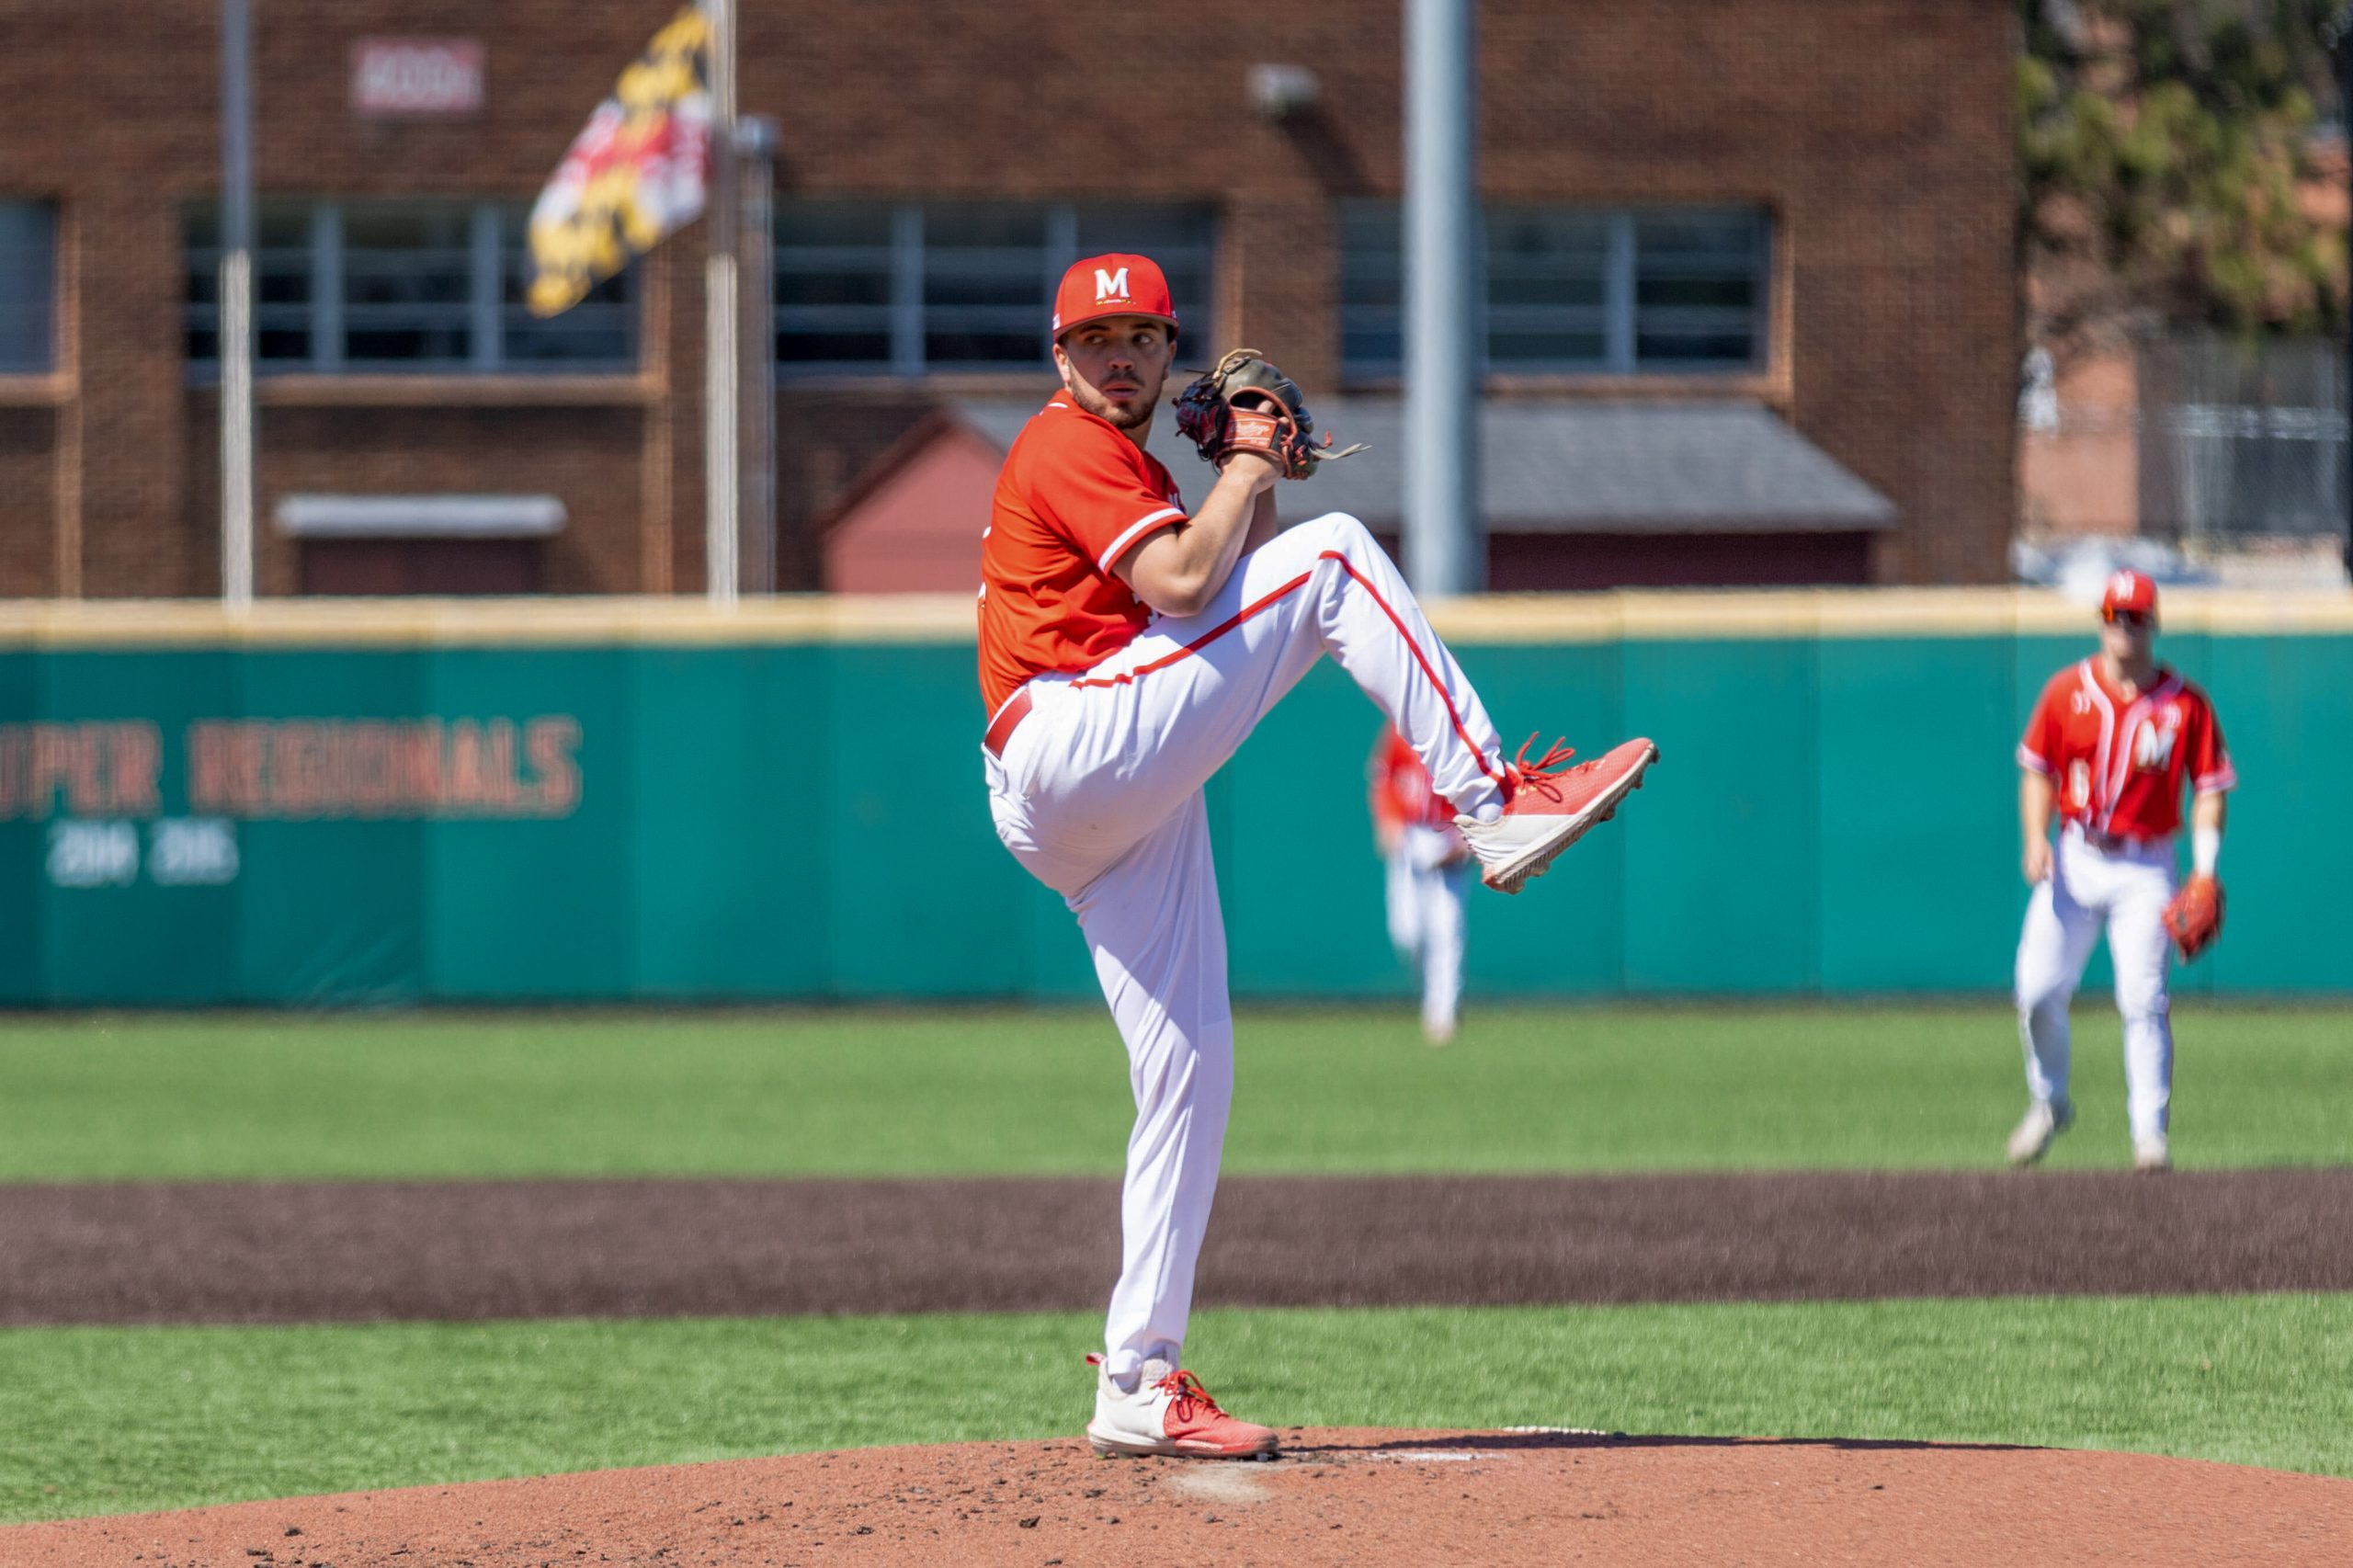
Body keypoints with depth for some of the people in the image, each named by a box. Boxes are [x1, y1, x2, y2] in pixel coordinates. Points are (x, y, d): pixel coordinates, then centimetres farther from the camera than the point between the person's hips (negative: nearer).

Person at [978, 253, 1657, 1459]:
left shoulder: (1138, 475, 29)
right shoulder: (1064, 447, -2)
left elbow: (1231, 583, 24)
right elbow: (1185, 583, -16)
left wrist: (1254, 477, 13)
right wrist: (1245, 468, -3)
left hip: (1125, 813, 10)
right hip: (1078, 742, -10)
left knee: (1188, 1067, 5)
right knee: (1334, 554, -13)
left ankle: (1137, 1381, 5)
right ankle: (1492, 801, -22)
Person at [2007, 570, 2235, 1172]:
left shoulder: (2186, 704, -2)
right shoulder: (2067, 691, 2)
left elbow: (2209, 788, -1)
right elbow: (2038, 770, 7)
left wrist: (2205, 870, -12)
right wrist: (2036, 839, -8)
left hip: (2145, 868, -2)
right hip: (2074, 861, 2)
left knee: (2143, 998, -12)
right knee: (2038, 991, -1)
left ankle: (2151, 1132, -7)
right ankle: (2048, 1101, 22)